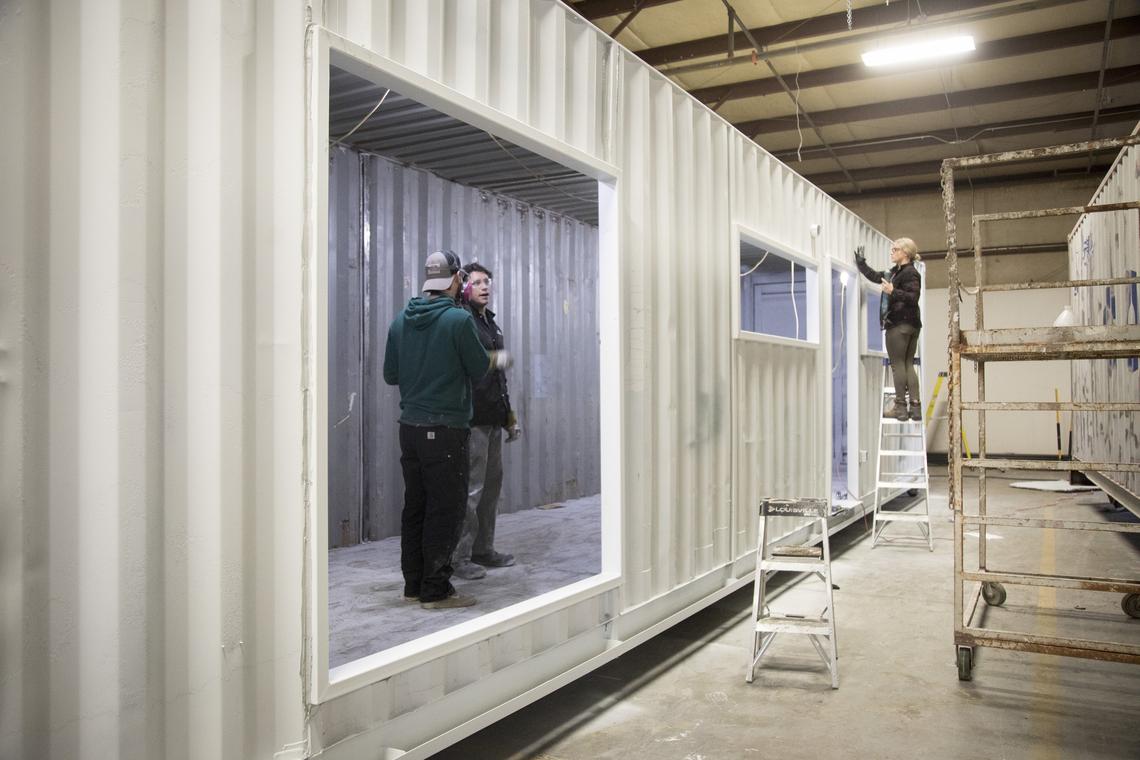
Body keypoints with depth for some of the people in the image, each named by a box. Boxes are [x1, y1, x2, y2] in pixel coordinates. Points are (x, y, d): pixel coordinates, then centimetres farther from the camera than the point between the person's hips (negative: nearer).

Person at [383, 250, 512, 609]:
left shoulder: (400, 320, 7)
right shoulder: (459, 318, -12)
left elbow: (390, 374, 12)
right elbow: (479, 368, -5)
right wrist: (498, 358, 16)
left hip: (410, 427, 7)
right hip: (445, 429, -7)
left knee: (415, 506, 13)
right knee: (445, 509, 1)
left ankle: (413, 583, 22)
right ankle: (436, 590, 5)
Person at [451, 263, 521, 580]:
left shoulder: (491, 324, 19)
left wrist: (509, 415, 23)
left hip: (493, 421, 9)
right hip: (472, 420, -9)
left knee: (491, 486, 13)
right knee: (470, 489, -6)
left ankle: (483, 549, 23)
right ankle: (459, 557, 3)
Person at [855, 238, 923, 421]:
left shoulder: (910, 273, -11)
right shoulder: (895, 272, 16)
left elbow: (913, 297, -19)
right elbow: (874, 276, 28)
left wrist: (893, 292, -30)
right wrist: (860, 262, 31)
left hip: (899, 325, -9)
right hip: (910, 324, 9)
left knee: (897, 364, -5)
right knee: (908, 365, 8)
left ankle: (900, 407, -2)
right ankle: (915, 407, 7)